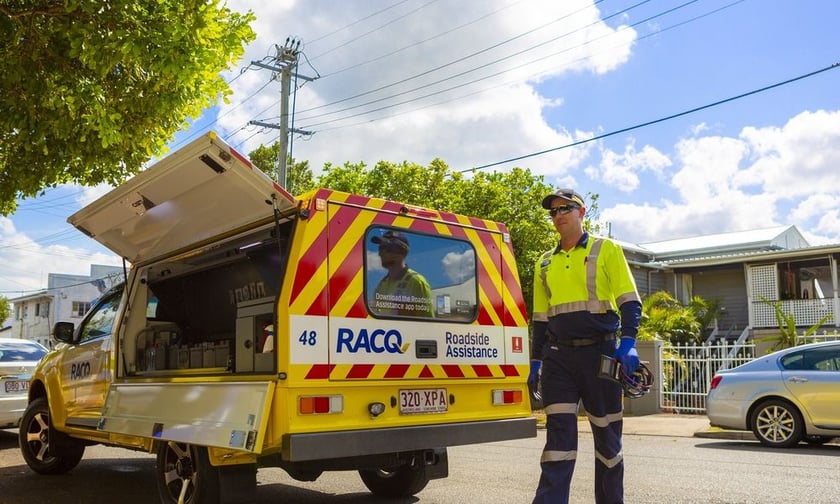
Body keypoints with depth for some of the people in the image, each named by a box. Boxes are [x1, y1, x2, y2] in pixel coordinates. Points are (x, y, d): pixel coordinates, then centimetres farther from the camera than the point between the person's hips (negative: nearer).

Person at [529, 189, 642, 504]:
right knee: (558, 435, -3)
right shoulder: (545, 263, 15)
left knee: (607, 435, 7)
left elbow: (629, 301, -2)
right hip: (559, 357, 3)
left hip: (600, 353, -3)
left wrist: (628, 343, -16)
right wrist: (535, 361, 13)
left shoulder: (606, 249, 3)